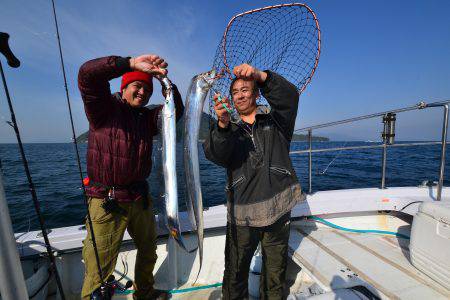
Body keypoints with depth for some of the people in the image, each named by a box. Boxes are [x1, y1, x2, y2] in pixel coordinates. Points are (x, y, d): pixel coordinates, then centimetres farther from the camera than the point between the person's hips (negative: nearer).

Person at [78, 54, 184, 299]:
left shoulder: (147, 117, 12)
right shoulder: (105, 107, -3)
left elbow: (176, 110, 3)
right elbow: (87, 74, -20)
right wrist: (132, 63, -25)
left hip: (140, 197, 6)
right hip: (106, 202, -6)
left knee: (148, 251, 23)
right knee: (99, 271, 2)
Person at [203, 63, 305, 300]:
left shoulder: (275, 121, 8)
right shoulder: (229, 131, 8)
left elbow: (289, 96, -11)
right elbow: (215, 155, -12)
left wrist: (260, 75, -26)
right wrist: (222, 125, -30)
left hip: (278, 210, 1)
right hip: (241, 214, 0)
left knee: (275, 274, 18)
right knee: (235, 272, 11)